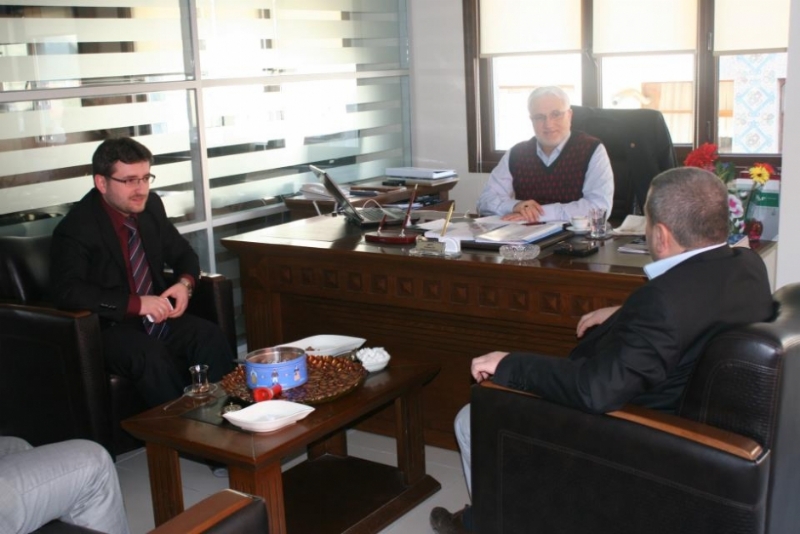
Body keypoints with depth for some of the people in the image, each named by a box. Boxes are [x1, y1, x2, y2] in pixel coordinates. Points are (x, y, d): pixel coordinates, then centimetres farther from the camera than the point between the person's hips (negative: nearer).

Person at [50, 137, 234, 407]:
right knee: (153, 357, -34)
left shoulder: (151, 206, 4)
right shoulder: (77, 227, -14)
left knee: (211, 336, -22)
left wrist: (185, 283, -7)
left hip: (157, 317, 5)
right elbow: (68, 291, -25)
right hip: (108, 328, -5)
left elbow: (182, 252, 16)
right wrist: (136, 303, -30)